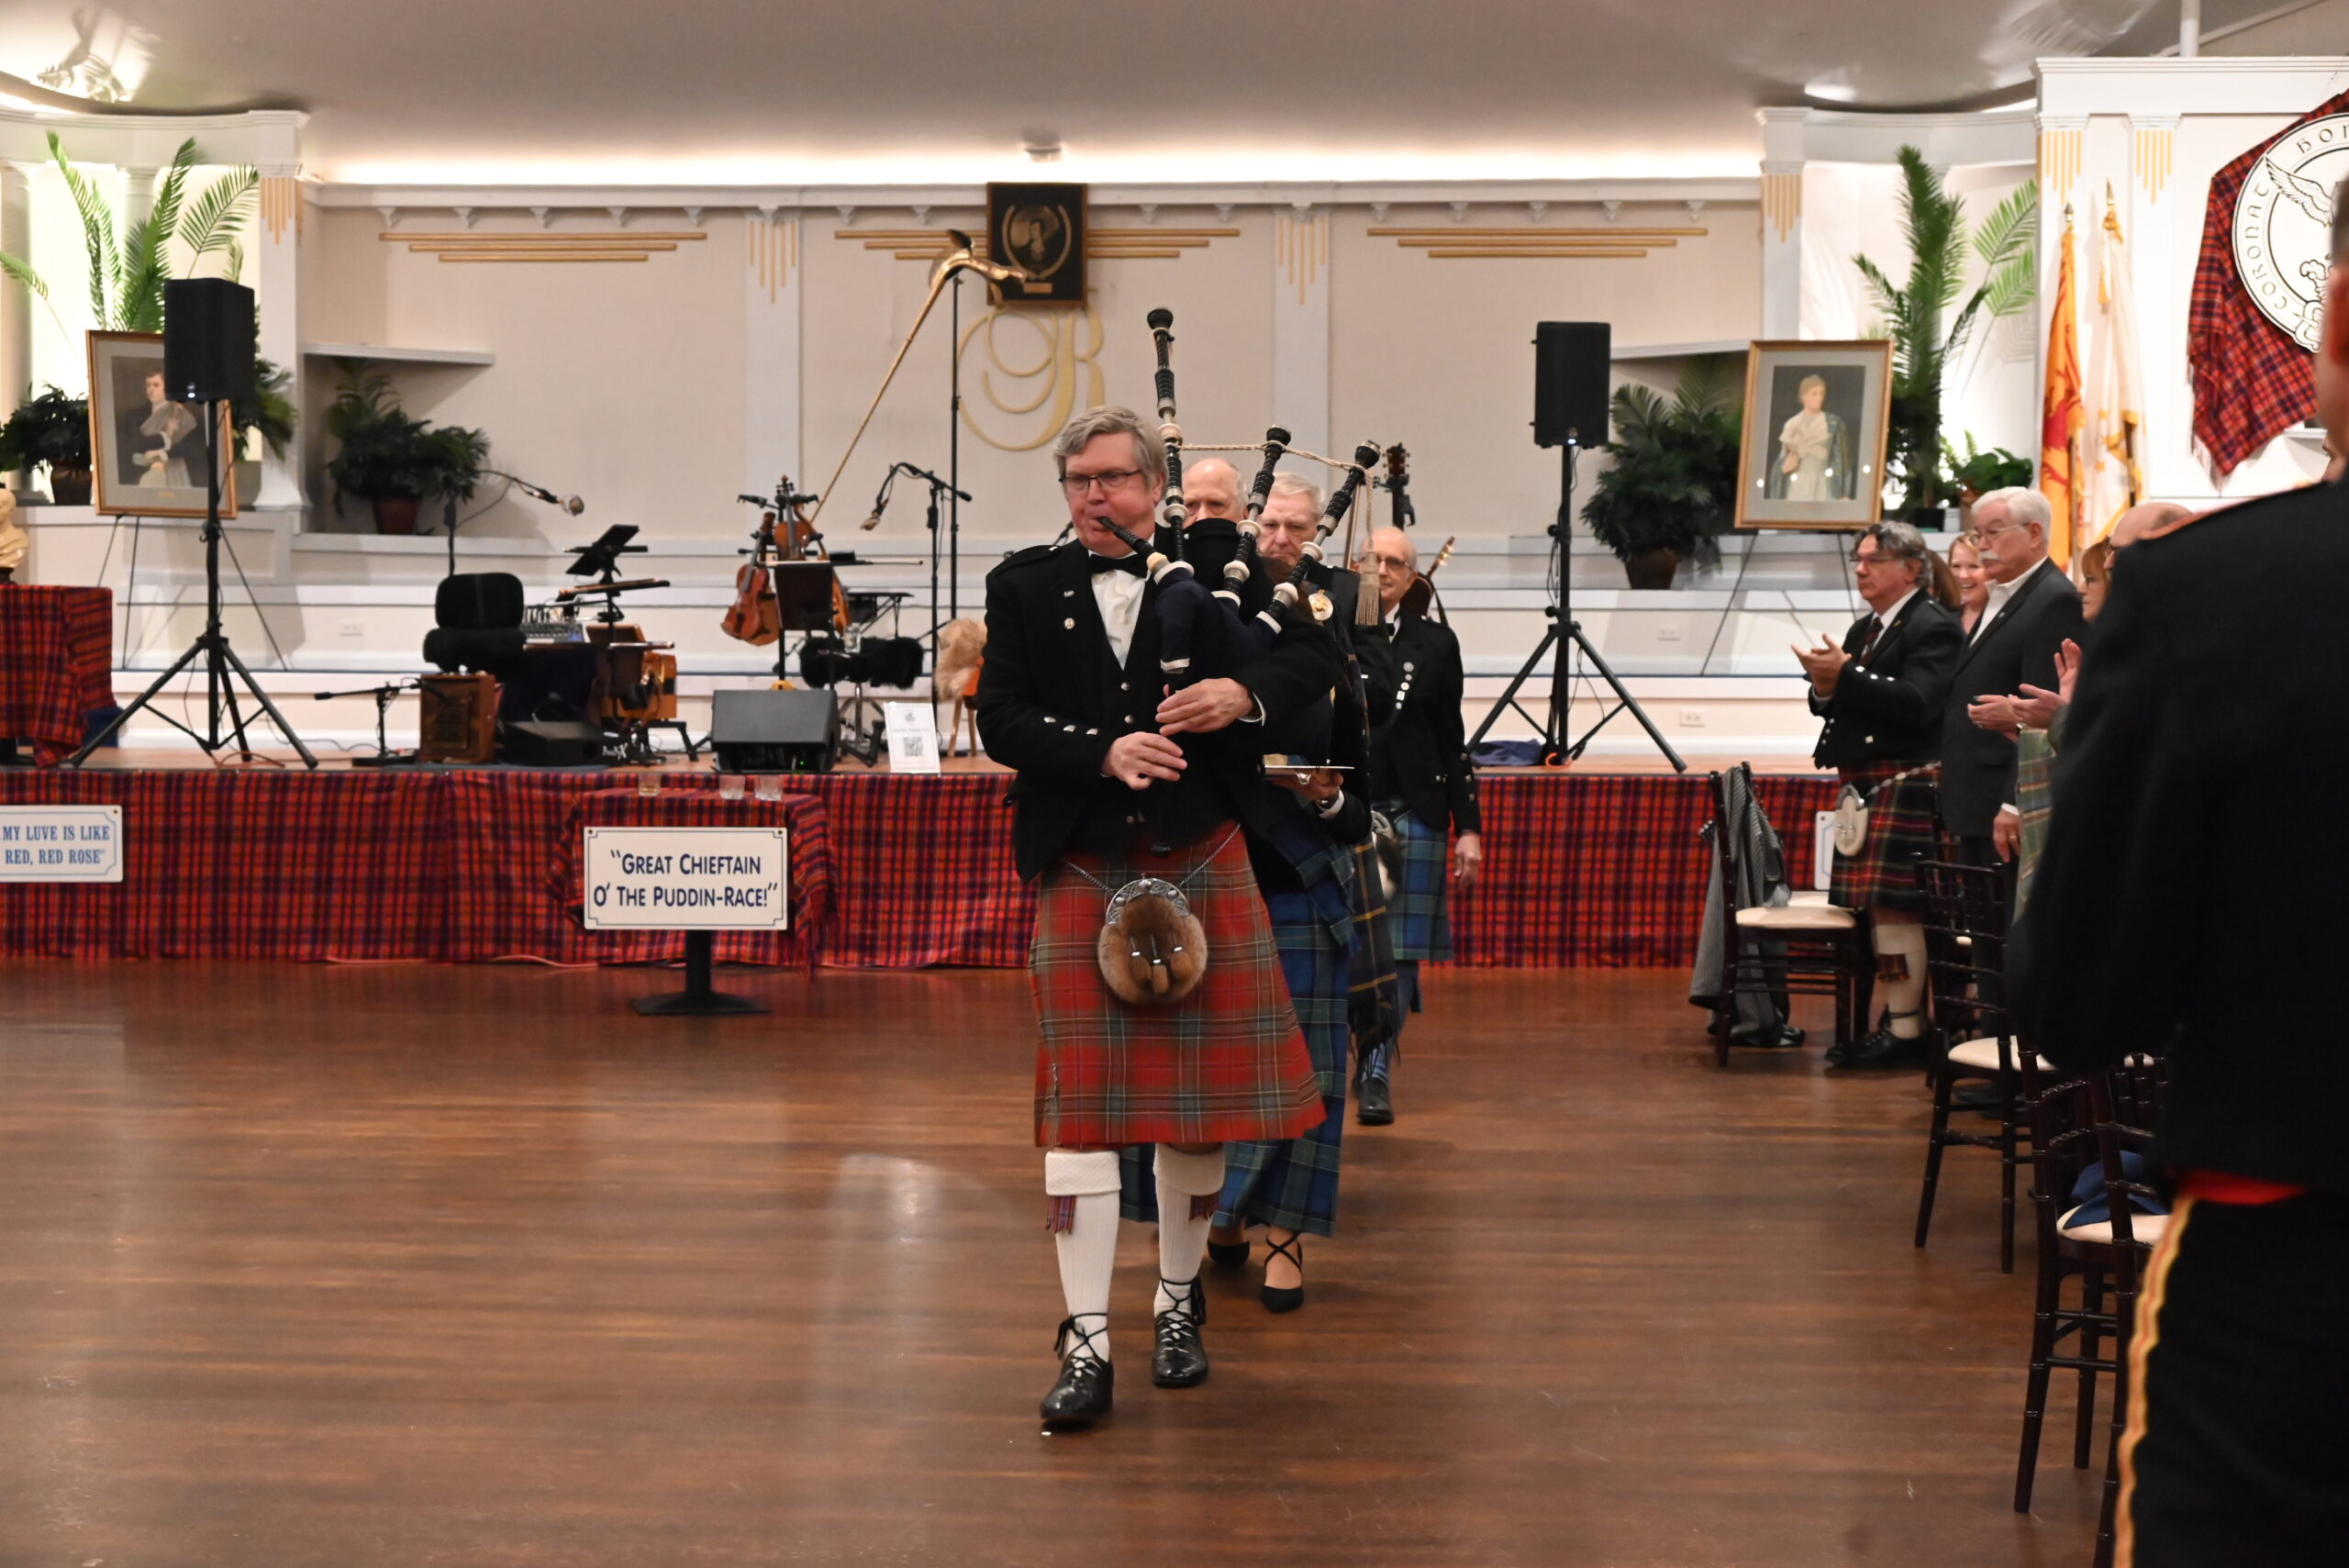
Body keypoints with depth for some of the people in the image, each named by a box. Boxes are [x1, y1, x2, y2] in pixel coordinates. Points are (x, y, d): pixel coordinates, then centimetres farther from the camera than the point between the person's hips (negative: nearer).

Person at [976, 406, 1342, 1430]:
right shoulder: (1024, 588, 5)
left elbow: (1316, 661, 3)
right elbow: (1000, 720, -4)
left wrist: (1245, 694, -17)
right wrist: (1103, 754, -20)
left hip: (1202, 866, 1)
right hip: (1081, 875, -1)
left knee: (1199, 1098, 9)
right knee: (1082, 1105, -3)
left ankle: (1178, 1305, 28)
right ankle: (1087, 1345, -1)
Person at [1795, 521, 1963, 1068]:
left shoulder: (1933, 627, -8)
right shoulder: (1863, 629, 20)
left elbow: (1915, 703, -21)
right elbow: (1839, 708, 21)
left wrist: (1845, 676, -21)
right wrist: (1825, 689, -2)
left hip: (1904, 782, -9)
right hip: (1862, 779, 9)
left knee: (1893, 904, -11)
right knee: (1874, 904, 10)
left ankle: (1905, 1031, -7)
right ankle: (1900, 1019, 17)